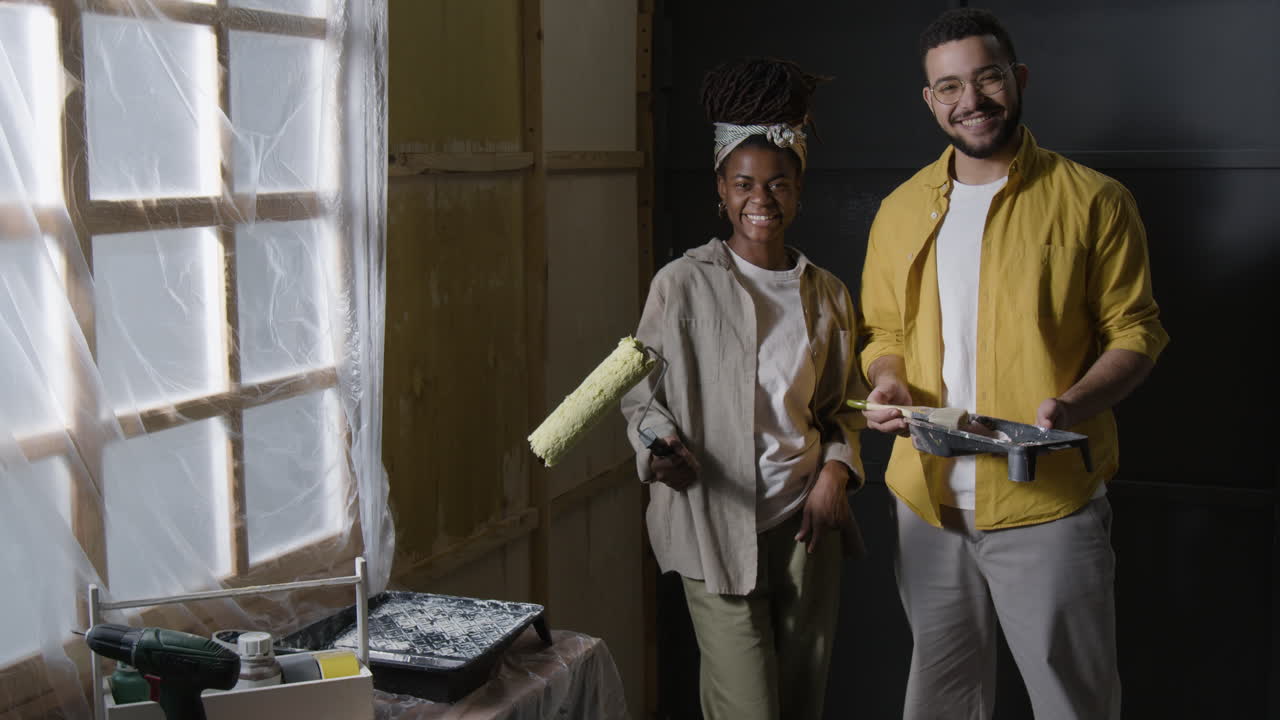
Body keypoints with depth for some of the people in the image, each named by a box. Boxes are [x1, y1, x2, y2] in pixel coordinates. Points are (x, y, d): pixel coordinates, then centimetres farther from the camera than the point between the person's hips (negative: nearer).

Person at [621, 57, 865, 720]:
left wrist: (834, 471, -1)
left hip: (806, 523, 4)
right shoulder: (684, 284, -5)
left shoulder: (827, 294, 9)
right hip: (717, 525, -4)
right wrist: (659, 443, -23)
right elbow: (638, 395, -2)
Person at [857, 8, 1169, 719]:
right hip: (929, 498, 4)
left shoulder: (1092, 200, -3)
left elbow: (1136, 332, -1)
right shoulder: (901, 211, 9)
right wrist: (888, 384, -5)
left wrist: (1075, 404, -20)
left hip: (1050, 503, -3)